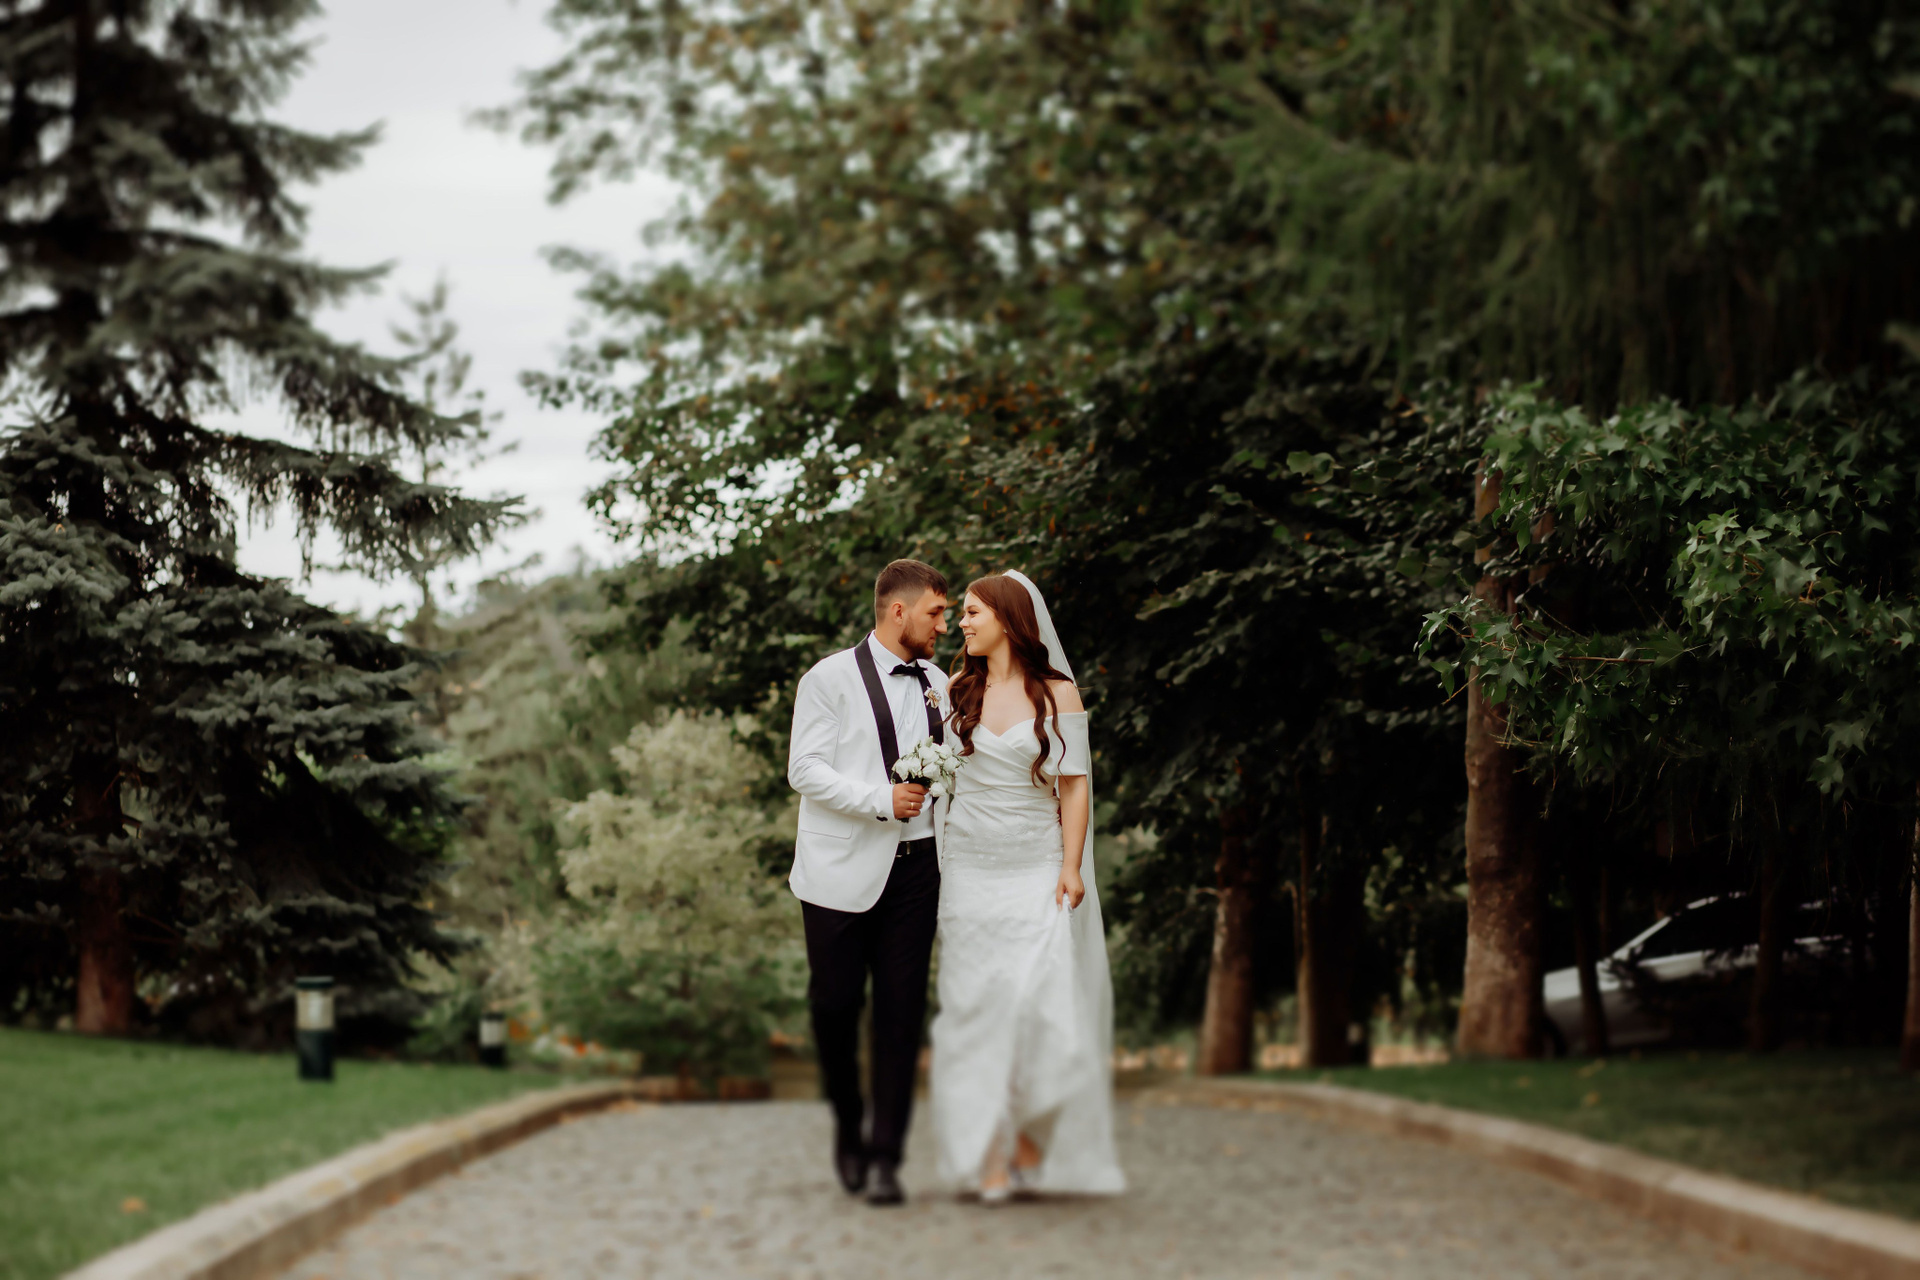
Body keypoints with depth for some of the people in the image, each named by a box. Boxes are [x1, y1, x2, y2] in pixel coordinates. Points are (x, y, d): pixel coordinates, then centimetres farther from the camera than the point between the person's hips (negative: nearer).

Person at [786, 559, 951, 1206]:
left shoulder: (937, 685, 14)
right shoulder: (830, 679, -2)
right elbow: (805, 770, -9)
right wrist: (881, 800, -17)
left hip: (914, 867, 4)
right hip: (842, 869, -4)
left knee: (902, 1012, -1)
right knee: (835, 1004, -1)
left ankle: (885, 1158, 2)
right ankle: (849, 1121, 24)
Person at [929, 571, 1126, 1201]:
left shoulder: (1057, 693, 3)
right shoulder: (956, 691, 9)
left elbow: (1075, 785, 1)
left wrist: (1071, 866, -8)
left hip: (1038, 870, -2)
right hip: (970, 868, 2)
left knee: (1043, 1000, -10)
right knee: (977, 1003, -2)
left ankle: (1033, 1135, 8)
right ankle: (991, 1159, 1)